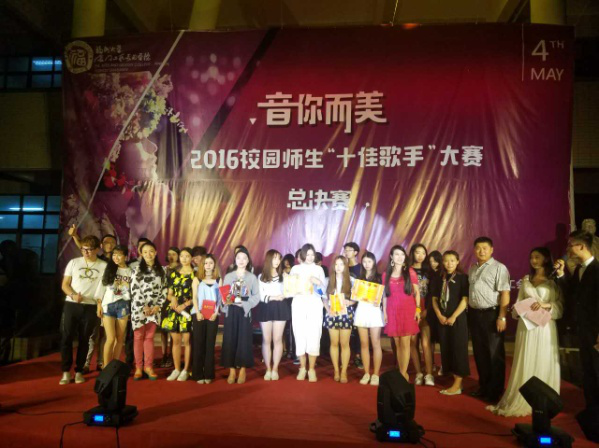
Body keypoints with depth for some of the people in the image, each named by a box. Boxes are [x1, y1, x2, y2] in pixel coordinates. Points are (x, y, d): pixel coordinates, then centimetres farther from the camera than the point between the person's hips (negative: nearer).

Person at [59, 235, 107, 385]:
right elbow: (65, 284, 4)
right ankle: (66, 371, 8)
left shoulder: (104, 266, 3)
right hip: (71, 305, 1)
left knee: (84, 340, 6)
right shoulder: (74, 262, 5)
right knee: (67, 337, -2)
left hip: (90, 307, 0)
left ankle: (79, 371, 16)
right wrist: (73, 295, -14)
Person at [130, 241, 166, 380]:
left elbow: (164, 290, 6)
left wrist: (158, 306, -5)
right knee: (138, 337, 4)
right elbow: (135, 291, -8)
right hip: (139, 308, -2)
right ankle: (138, 368, 12)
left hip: (154, 309, 2)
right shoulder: (137, 270, -2)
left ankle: (148, 366, 15)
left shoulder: (160, 271, 8)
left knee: (149, 337, 7)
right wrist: (144, 307, -13)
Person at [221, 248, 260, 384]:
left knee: (244, 340, -2)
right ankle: (232, 371, 8)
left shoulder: (252, 277, 5)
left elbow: (256, 296, -1)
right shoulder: (228, 276, 9)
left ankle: (242, 370, 9)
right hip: (231, 311, 1)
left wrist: (245, 303, -15)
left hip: (245, 311, -1)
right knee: (230, 340, -1)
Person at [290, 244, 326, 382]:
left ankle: (311, 369, 4)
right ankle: (302, 368, 12)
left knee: (314, 336, -7)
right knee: (300, 336, -2)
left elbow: (323, 290, 8)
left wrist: (318, 283, -11)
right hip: (299, 304, 0)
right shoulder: (295, 268, 12)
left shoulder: (319, 269, 12)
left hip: (314, 305, 0)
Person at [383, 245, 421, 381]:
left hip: (408, 310, -2)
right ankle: (403, 373, 16)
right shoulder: (386, 274, 8)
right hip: (392, 312, 2)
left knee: (405, 343, -6)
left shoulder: (410, 272, 2)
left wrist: (417, 309, -4)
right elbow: (385, 295, 10)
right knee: (397, 344, 7)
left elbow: (416, 292, 3)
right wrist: (384, 312, 4)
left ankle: (403, 374, 0)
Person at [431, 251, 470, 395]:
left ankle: (457, 386, 2)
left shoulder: (463, 278, -4)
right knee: (446, 350, 7)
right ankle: (456, 381, 18)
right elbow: (434, 299, 9)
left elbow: (465, 300, -10)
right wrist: (439, 316, -5)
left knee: (458, 349, -2)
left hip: (458, 318, -5)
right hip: (442, 319, 5)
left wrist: (453, 317, -14)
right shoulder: (438, 278, 9)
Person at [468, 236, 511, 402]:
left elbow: (505, 293, -15)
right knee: (479, 352, 14)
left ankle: (495, 390, 14)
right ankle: (483, 386, 27)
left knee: (494, 353, 3)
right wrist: (470, 311, 10)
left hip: (491, 314, -6)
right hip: (474, 314, 7)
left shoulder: (499, 268, -8)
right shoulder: (472, 268, 13)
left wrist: (502, 317, -21)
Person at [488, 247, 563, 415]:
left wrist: (546, 305, -21)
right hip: (526, 325, 4)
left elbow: (561, 307, -5)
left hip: (544, 327, -3)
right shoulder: (525, 279, 13)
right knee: (524, 364, 6)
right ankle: (521, 400, 14)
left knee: (542, 364, 1)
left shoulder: (554, 281, 0)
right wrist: (517, 311, -6)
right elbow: (519, 302, 13)